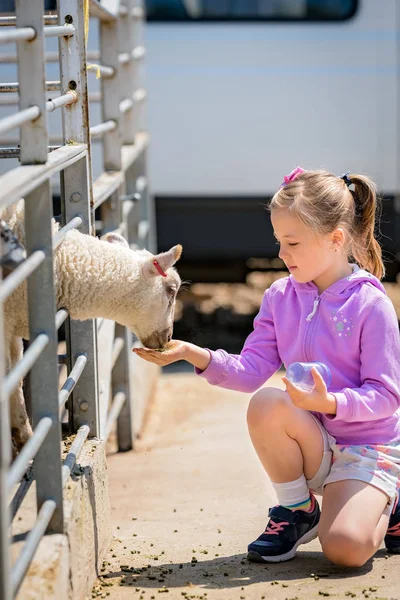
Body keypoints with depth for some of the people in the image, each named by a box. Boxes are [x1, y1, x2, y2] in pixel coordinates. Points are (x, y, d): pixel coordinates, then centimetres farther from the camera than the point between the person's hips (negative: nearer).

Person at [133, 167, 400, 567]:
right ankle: (297, 510, -4)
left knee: (345, 548, -27)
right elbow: (251, 370, -5)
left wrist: (328, 403, -31)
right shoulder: (280, 297, 1)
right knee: (265, 404, -28)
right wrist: (193, 354, -19)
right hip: (316, 444, 5)